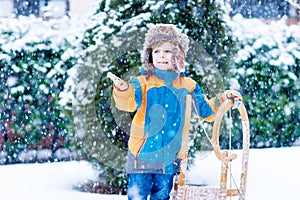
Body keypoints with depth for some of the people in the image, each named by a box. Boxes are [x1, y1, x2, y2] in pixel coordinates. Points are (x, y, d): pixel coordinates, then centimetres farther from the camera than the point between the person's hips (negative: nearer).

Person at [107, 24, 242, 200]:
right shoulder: (143, 83, -3)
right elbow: (129, 103, -21)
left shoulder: (188, 86, 8)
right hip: (143, 154, -3)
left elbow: (206, 111, 17)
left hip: (170, 156, 3)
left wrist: (224, 99, 4)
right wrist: (122, 90, -41)